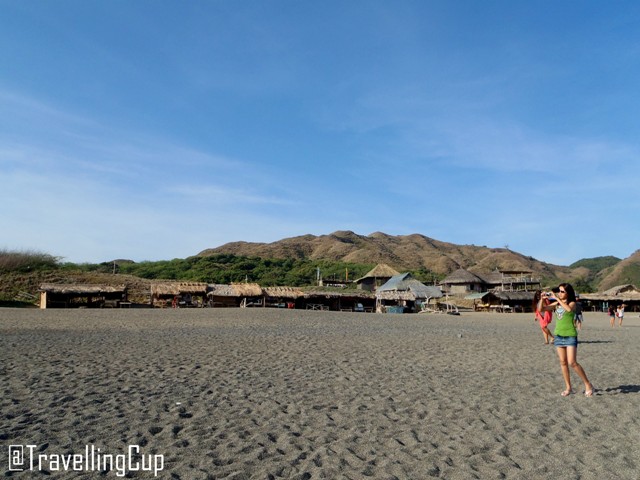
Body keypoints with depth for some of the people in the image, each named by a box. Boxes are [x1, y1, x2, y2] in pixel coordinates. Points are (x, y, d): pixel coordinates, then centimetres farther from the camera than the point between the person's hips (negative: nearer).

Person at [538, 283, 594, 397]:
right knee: (563, 362, 7)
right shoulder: (556, 304, 8)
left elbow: (569, 309, -29)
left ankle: (588, 385, 7)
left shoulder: (572, 303, -5)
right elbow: (541, 309, 4)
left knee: (572, 363, -10)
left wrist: (557, 298, -26)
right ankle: (568, 388, 17)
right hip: (558, 336, 5)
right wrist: (542, 299, -12)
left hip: (570, 336, -5)